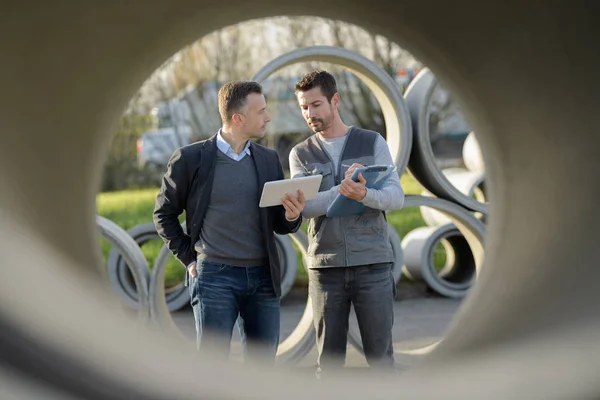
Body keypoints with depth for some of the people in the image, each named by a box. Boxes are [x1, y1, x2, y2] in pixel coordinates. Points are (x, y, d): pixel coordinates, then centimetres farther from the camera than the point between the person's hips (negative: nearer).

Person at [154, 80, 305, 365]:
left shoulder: (269, 160, 10)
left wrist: (293, 215, -10)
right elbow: (164, 215, 8)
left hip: (263, 277, 4)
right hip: (215, 276, -4)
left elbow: (281, 225, 13)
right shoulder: (190, 159, -2)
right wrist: (189, 258, 0)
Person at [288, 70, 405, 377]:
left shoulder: (373, 143, 6)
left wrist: (364, 195, -26)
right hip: (325, 267, 1)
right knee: (328, 360, 6)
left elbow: (396, 196, -4)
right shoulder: (301, 154, 10)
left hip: (373, 263, -1)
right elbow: (304, 206, -5)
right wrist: (342, 190, -23)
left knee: (380, 354, 2)